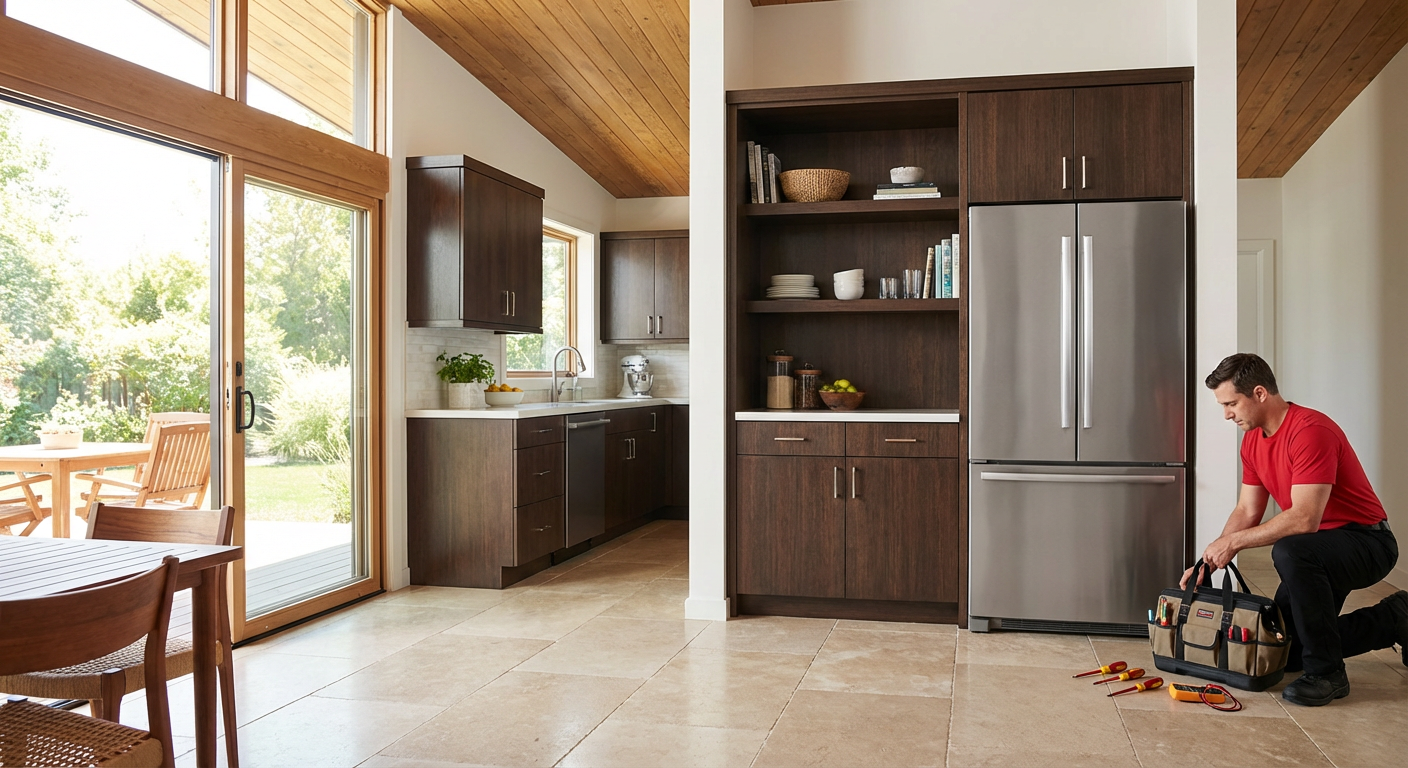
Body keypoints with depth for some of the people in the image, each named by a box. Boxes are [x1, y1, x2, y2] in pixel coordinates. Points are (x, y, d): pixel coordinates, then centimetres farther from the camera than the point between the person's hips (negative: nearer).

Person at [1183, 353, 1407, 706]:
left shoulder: (1310, 431, -26)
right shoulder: (1253, 440, 2)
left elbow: (1304, 519, -33)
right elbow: (1247, 512, 5)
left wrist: (1233, 541, -26)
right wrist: (1210, 561, -7)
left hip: (1367, 542, -9)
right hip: (1319, 550, 9)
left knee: (1290, 552, -40)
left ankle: (1326, 674, -23)